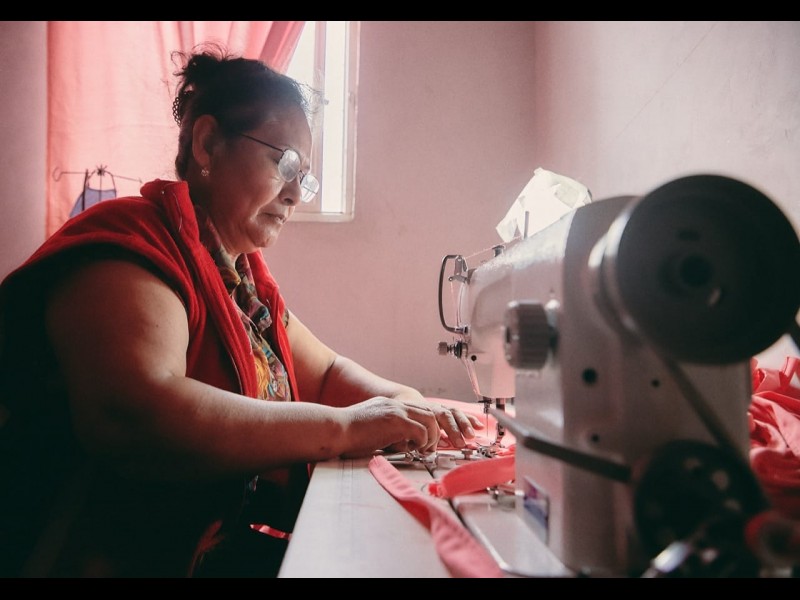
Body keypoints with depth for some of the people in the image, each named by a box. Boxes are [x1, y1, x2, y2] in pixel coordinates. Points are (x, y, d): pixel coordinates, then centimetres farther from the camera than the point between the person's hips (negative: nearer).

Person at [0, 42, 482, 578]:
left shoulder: (245, 274, 14)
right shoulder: (132, 243, -14)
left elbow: (326, 372, 21)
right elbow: (130, 417, -30)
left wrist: (407, 406, 0)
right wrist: (344, 427, -24)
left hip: (249, 542, 8)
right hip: (131, 557, -8)